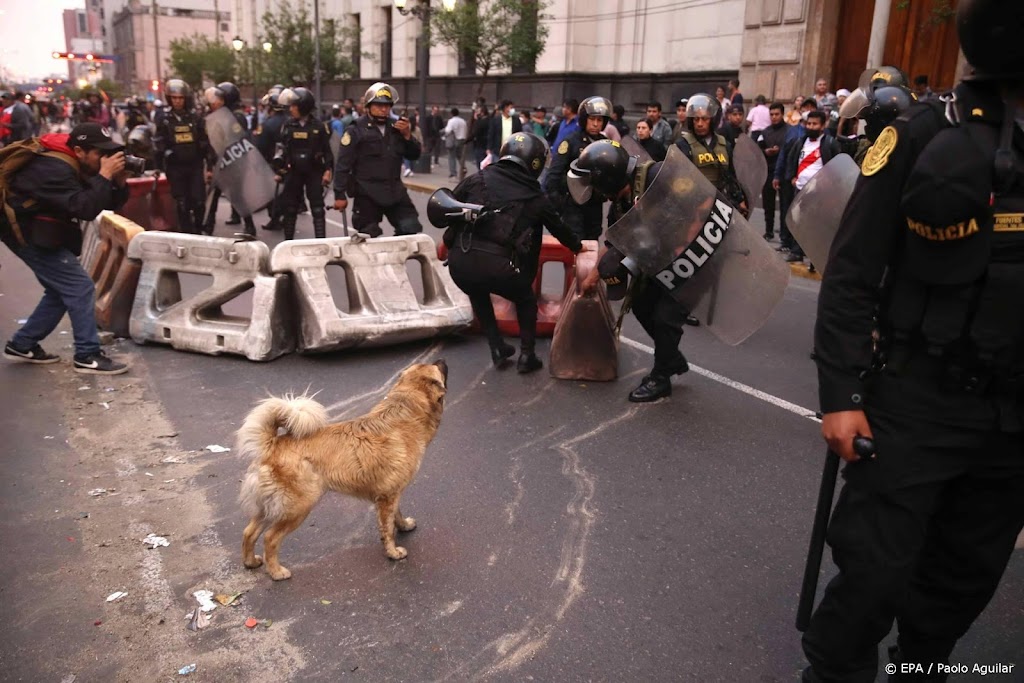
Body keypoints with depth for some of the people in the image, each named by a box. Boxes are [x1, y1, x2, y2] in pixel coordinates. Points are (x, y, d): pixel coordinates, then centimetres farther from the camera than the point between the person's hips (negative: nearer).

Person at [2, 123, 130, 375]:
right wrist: (105, 175, -32)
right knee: (79, 288, -13)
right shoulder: (54, 169, -25)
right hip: (26, 231, -10)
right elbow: (85, 209, -36)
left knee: (61, 290, 14)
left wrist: (119, 182, -15)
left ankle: (22, 344, 23)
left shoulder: (78, 168, 4)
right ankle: (88, 356, -9)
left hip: (38, 230, 10)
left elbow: (109, 203, 3)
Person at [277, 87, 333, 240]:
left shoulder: (318, 125, -3)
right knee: (289, 208, 7)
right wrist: (278, 171, 6)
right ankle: (288, 240, 16)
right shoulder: (288, 125, 5)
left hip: (314, 171, -3)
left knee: (317, 208, -1)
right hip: (293, 172, 3)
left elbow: (327, 150, 1)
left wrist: (327, 170, -7)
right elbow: (282, 149, 9)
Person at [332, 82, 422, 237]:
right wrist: (340, 195, -12)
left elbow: (414, 155, 12)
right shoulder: (357, 130, -5)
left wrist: (407, 135, -6)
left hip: (395, 191, 5)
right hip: (367, 195, -5)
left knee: (412, 231, 2)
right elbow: (343, 164, -8)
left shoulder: (396, 127, 11)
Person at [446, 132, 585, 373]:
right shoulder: (535, 198, 11)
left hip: (460, 262, 2)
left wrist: (450, 241, 32)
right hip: (498, 267, -2)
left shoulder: (477, 179, 12)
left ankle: (498, 349, 33)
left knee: (478, 294, 36)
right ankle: (527, 355, 24)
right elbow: (559, 228, 25)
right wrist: (578, 247, 45)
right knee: (525, 298, 29)